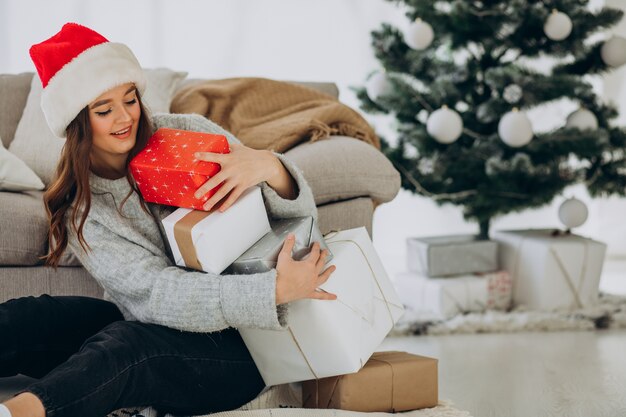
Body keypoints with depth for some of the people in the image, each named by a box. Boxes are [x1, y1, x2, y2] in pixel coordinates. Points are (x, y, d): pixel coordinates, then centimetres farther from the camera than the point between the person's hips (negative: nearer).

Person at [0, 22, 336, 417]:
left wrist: (269, 165, -30)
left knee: (125, 343, -34)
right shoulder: (79, 208, -2)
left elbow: (302, 214, -4)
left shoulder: (188, 135, -2)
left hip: (235, 346, -2)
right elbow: (156, 293, -18)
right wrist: (274, 290, -34)